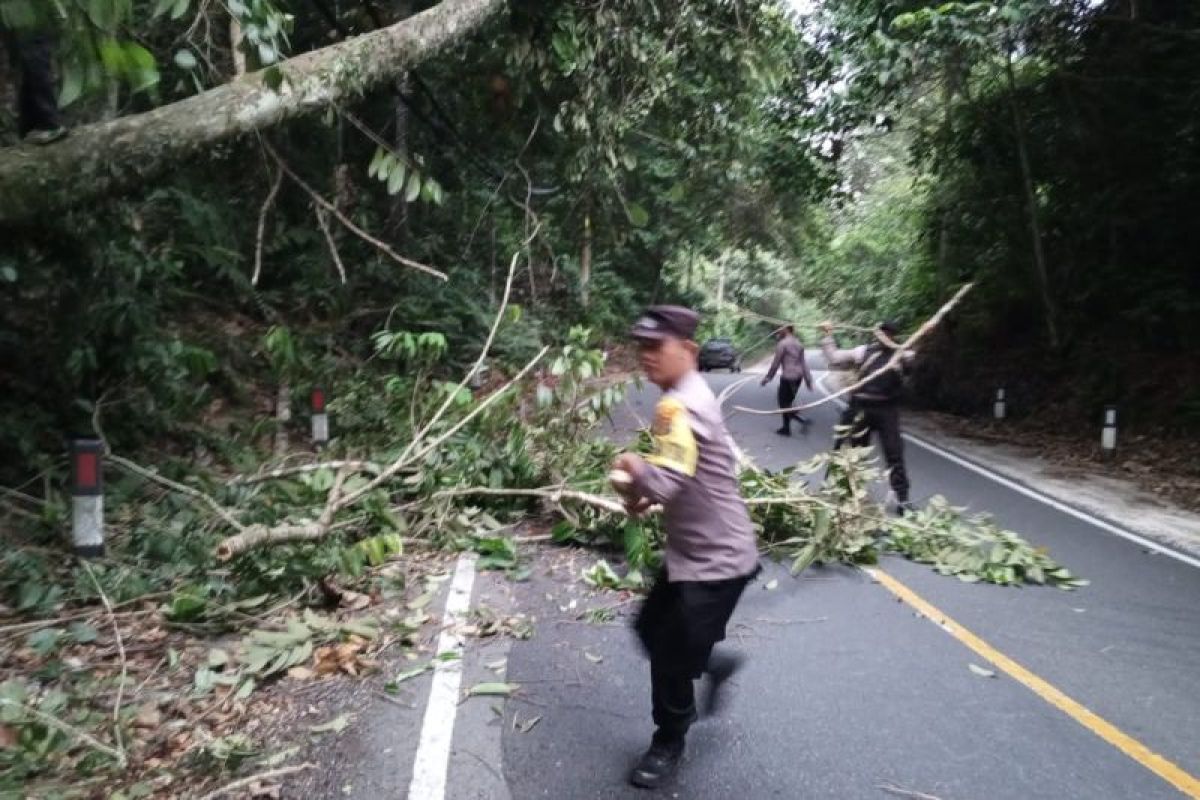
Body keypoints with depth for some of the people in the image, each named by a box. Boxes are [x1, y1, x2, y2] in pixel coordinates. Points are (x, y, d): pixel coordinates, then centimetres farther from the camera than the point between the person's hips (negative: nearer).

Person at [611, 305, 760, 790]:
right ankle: (712, 664, 43)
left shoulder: (681, 407, -25)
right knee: (652, 629, 20)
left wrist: (632, 468, -14)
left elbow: (665, 484, -35)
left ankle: (668, 745, 28)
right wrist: (646, 491, 5)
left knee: (671, 654, 4)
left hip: (717, 561, -10)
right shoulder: (688, 397, 7)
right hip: (693, 553, 10)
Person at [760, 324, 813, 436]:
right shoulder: (798, 344, 13)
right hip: (798, 376, 8)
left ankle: (802, 420, -16)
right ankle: (786, 428, 19)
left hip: (788, 377, -8)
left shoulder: (783, 344, -9)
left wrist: (768, 377, -1)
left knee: (784, 403, 0)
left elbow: (776, 363, -9)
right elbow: (803, 363, 12)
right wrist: (808, 380, 12)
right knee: (787, 402, 17)